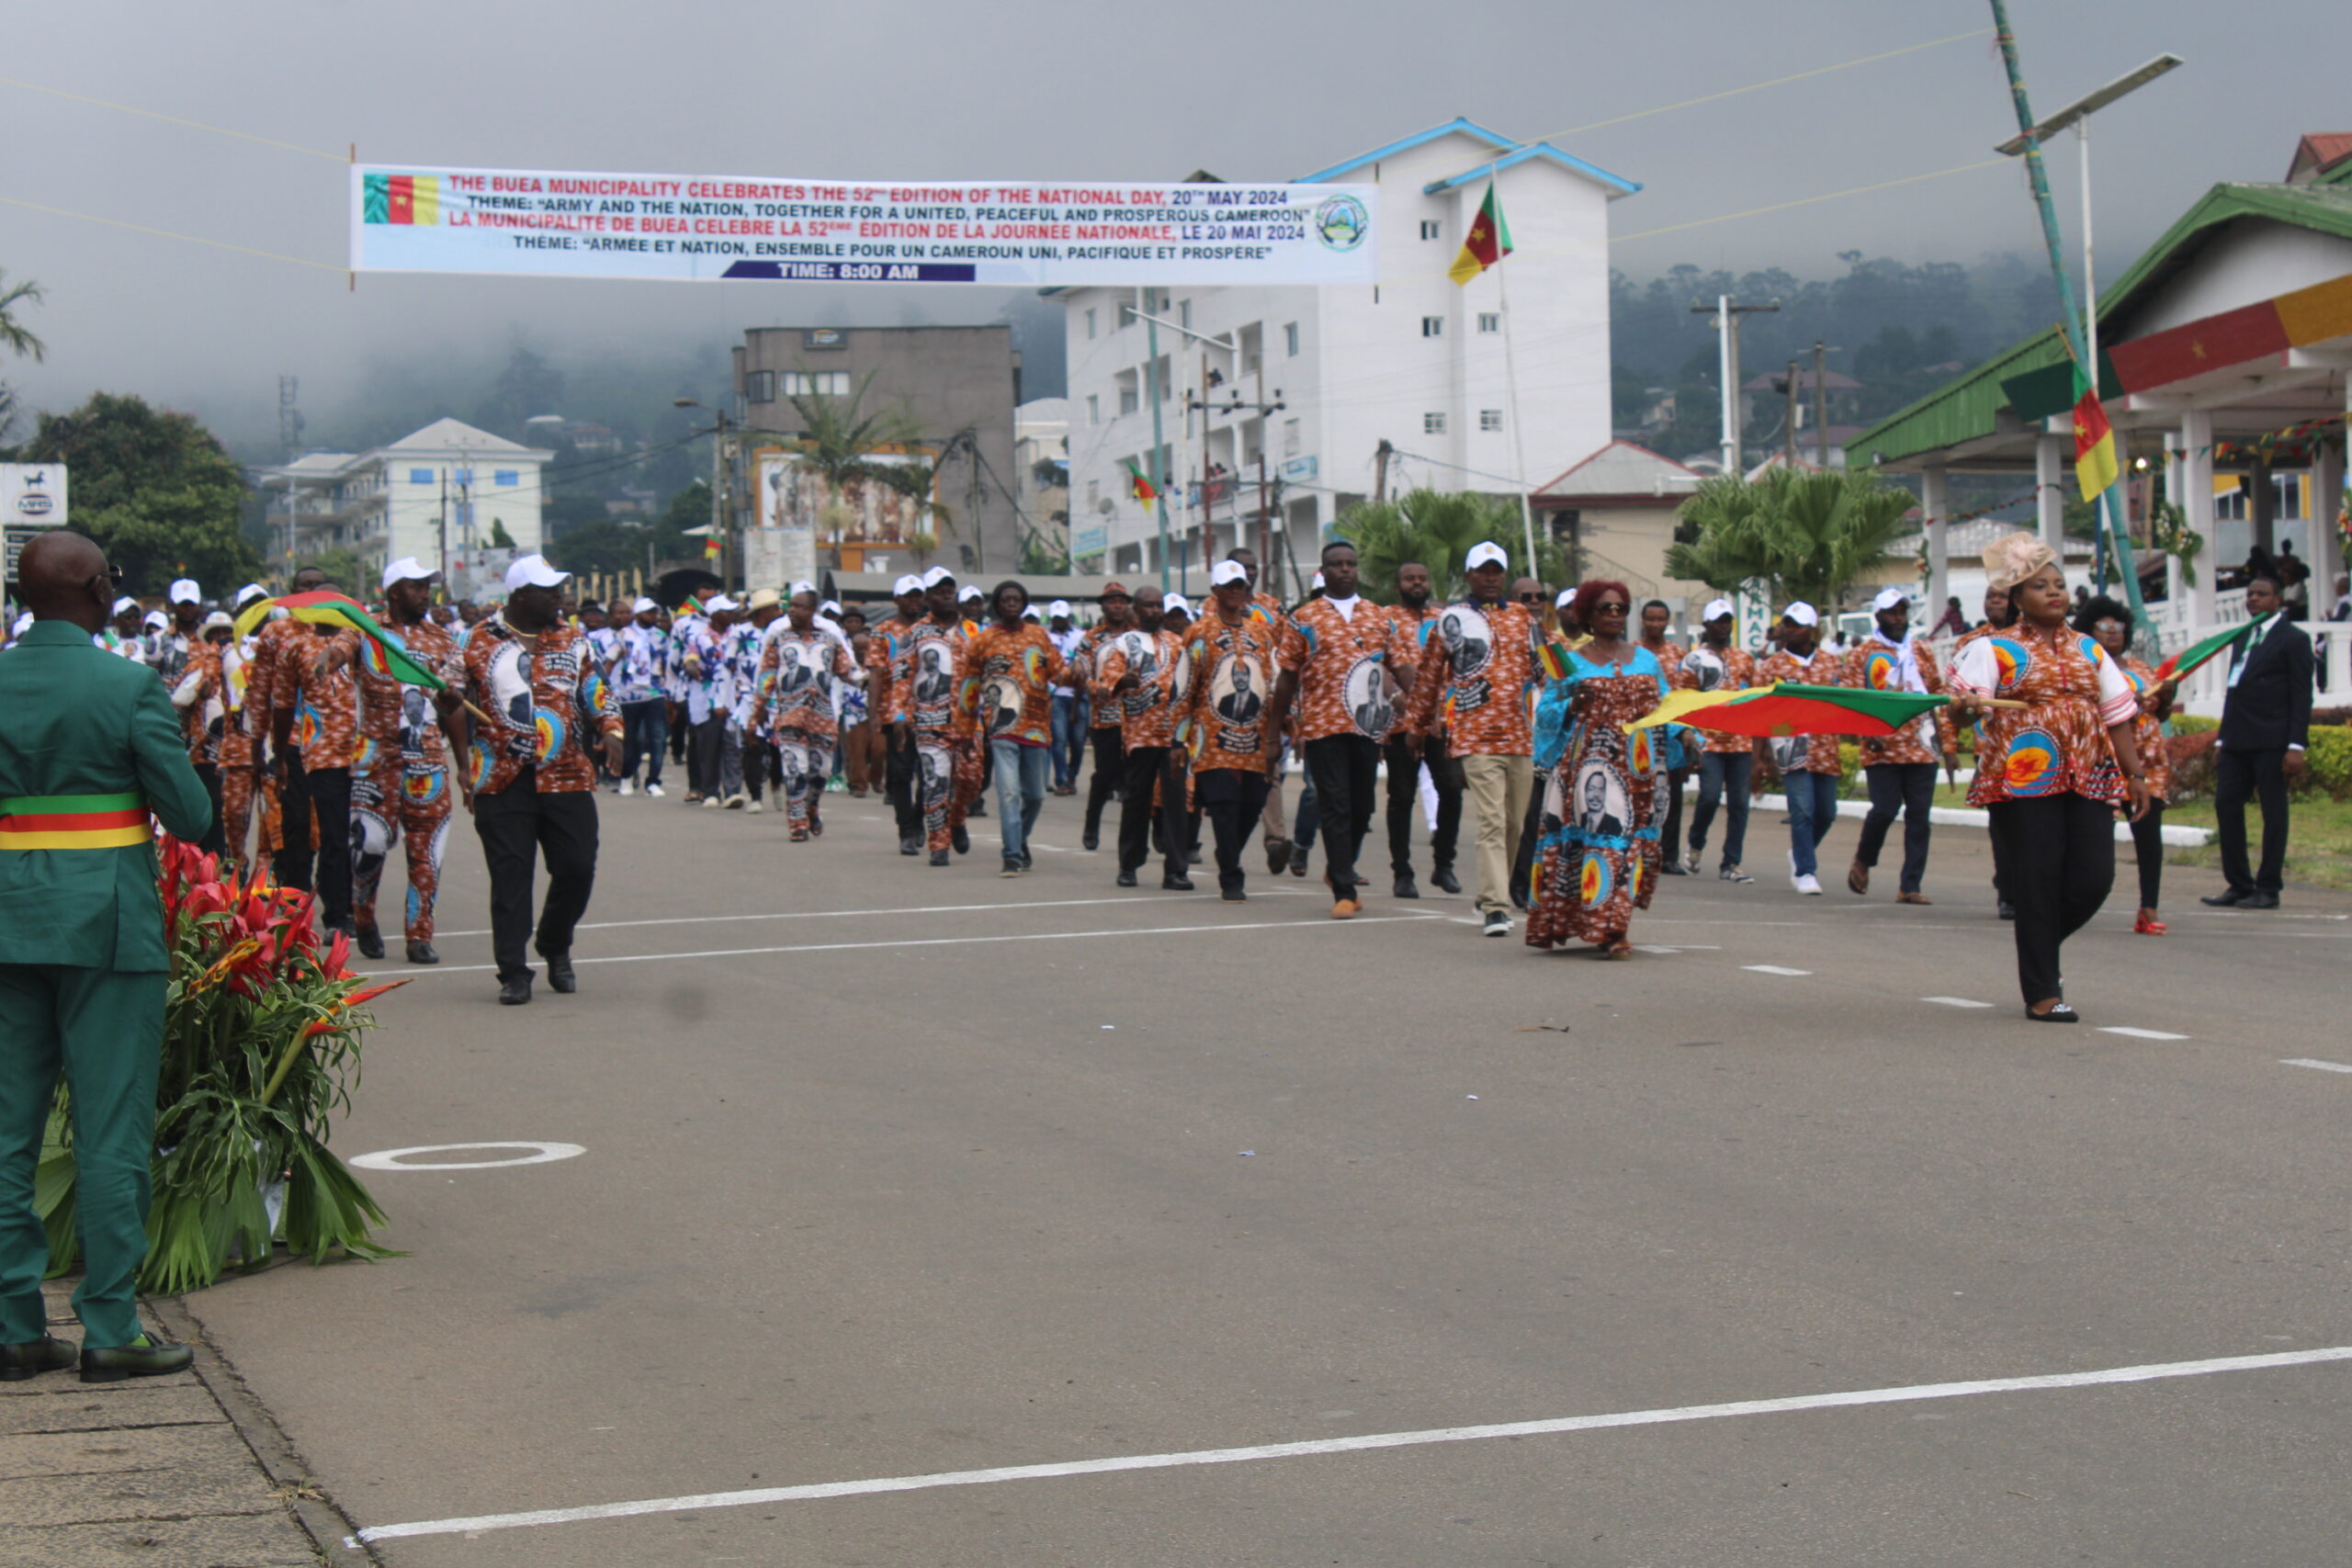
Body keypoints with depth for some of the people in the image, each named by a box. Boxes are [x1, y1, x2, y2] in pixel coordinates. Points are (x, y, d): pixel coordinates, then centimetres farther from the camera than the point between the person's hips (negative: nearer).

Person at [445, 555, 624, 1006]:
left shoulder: (570, 640, 11)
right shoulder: (479, 643, 3)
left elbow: (596, 691, 17)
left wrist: (609, 730, -3)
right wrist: (466, 762, 3)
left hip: (567, 778, 3)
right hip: (502, 781, -2)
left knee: (577, 868, -1)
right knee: (510, 877, -3)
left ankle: (555, 948, 24)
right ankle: (513, 973, 2)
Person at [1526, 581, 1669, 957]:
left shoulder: (1646, 659, 15)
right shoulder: (1572, 662, 5)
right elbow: (1546, 711, 4)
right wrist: (1571, 707, -15)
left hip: (1638, 767, 3)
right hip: (1588, 766, -3)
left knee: (1632, 838, 1)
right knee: (1598, 833, -12)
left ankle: (1616, 928, 6)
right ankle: (1611, 930, -12)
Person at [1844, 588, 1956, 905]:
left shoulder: (1922, 652, 14)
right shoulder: (1862, 654, 4)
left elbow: (1939, 698, 13)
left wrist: (1948, 745, 7)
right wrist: (1868, 733, -20)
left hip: (1921, 749, 3)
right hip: (1882, 749, -3)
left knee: (1919, 816, -1)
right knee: (1885, 810, -11)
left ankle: (1910, 886, 4)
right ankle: (1863, 861, 18)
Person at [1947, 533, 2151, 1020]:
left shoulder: (2089, 650, 18)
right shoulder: (1994, 649, 3)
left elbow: (2117, 714, 19)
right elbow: (1961, 699, -9)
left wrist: (2134, 774, 14)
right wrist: (1965, 704, -33)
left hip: (2088, 778, 5)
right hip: (2023, 778, -4)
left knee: (2094, 878, -3)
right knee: (2038, 884, -5)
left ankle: (2040, 946, 25)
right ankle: (2041, 993, 3)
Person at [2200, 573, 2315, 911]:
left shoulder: (2293, 639, -1)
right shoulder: (2242, 639, 20)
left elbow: (2301, 696, -6)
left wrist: (2296, 746, -14)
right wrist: (2222, 740, 17)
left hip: (2272, 741, -7)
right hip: (2238, 740, 7)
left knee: (2273, 812, -2)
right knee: (2226, 804, 2)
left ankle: (2268, 889, 3)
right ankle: (2238, 885, 9)